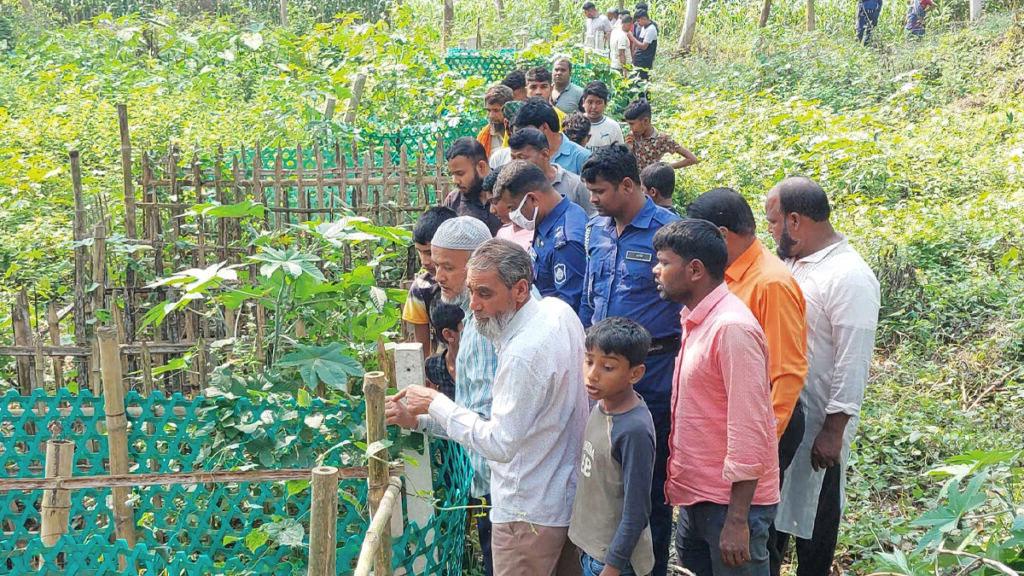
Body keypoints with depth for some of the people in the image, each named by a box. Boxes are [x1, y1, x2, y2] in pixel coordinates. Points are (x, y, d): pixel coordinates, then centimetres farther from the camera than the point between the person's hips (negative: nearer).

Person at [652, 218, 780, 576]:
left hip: (732, 502, -9)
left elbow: (749, 432, -23)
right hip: (697, 495, 9)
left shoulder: (732, 327, -21)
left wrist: (737, 520, -23)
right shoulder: (695, 319, 8)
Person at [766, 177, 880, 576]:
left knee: (812, 509, 8)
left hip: (817, 424, -8)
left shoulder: (849, 277, -20)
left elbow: (853, 365, -21)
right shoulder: (791, 263, 6)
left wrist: (833, 432, -20)